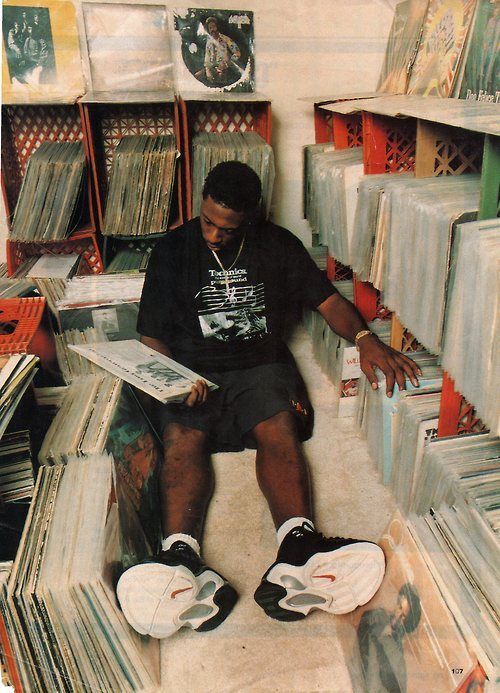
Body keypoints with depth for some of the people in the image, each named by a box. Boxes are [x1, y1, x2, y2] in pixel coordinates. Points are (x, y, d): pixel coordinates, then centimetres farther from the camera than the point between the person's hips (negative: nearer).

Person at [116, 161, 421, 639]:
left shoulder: (278, 245, 10)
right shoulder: (172, 251, 8)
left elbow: (327, 299, 8)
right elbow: (151, 335, 7)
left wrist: (364, 338, -14)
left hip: (262, 367, 1)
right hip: (192, 373, 0)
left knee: (278, 430, -31)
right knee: (183, 438, -30)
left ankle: (297, 550, -51)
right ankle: (180, 557, -50)